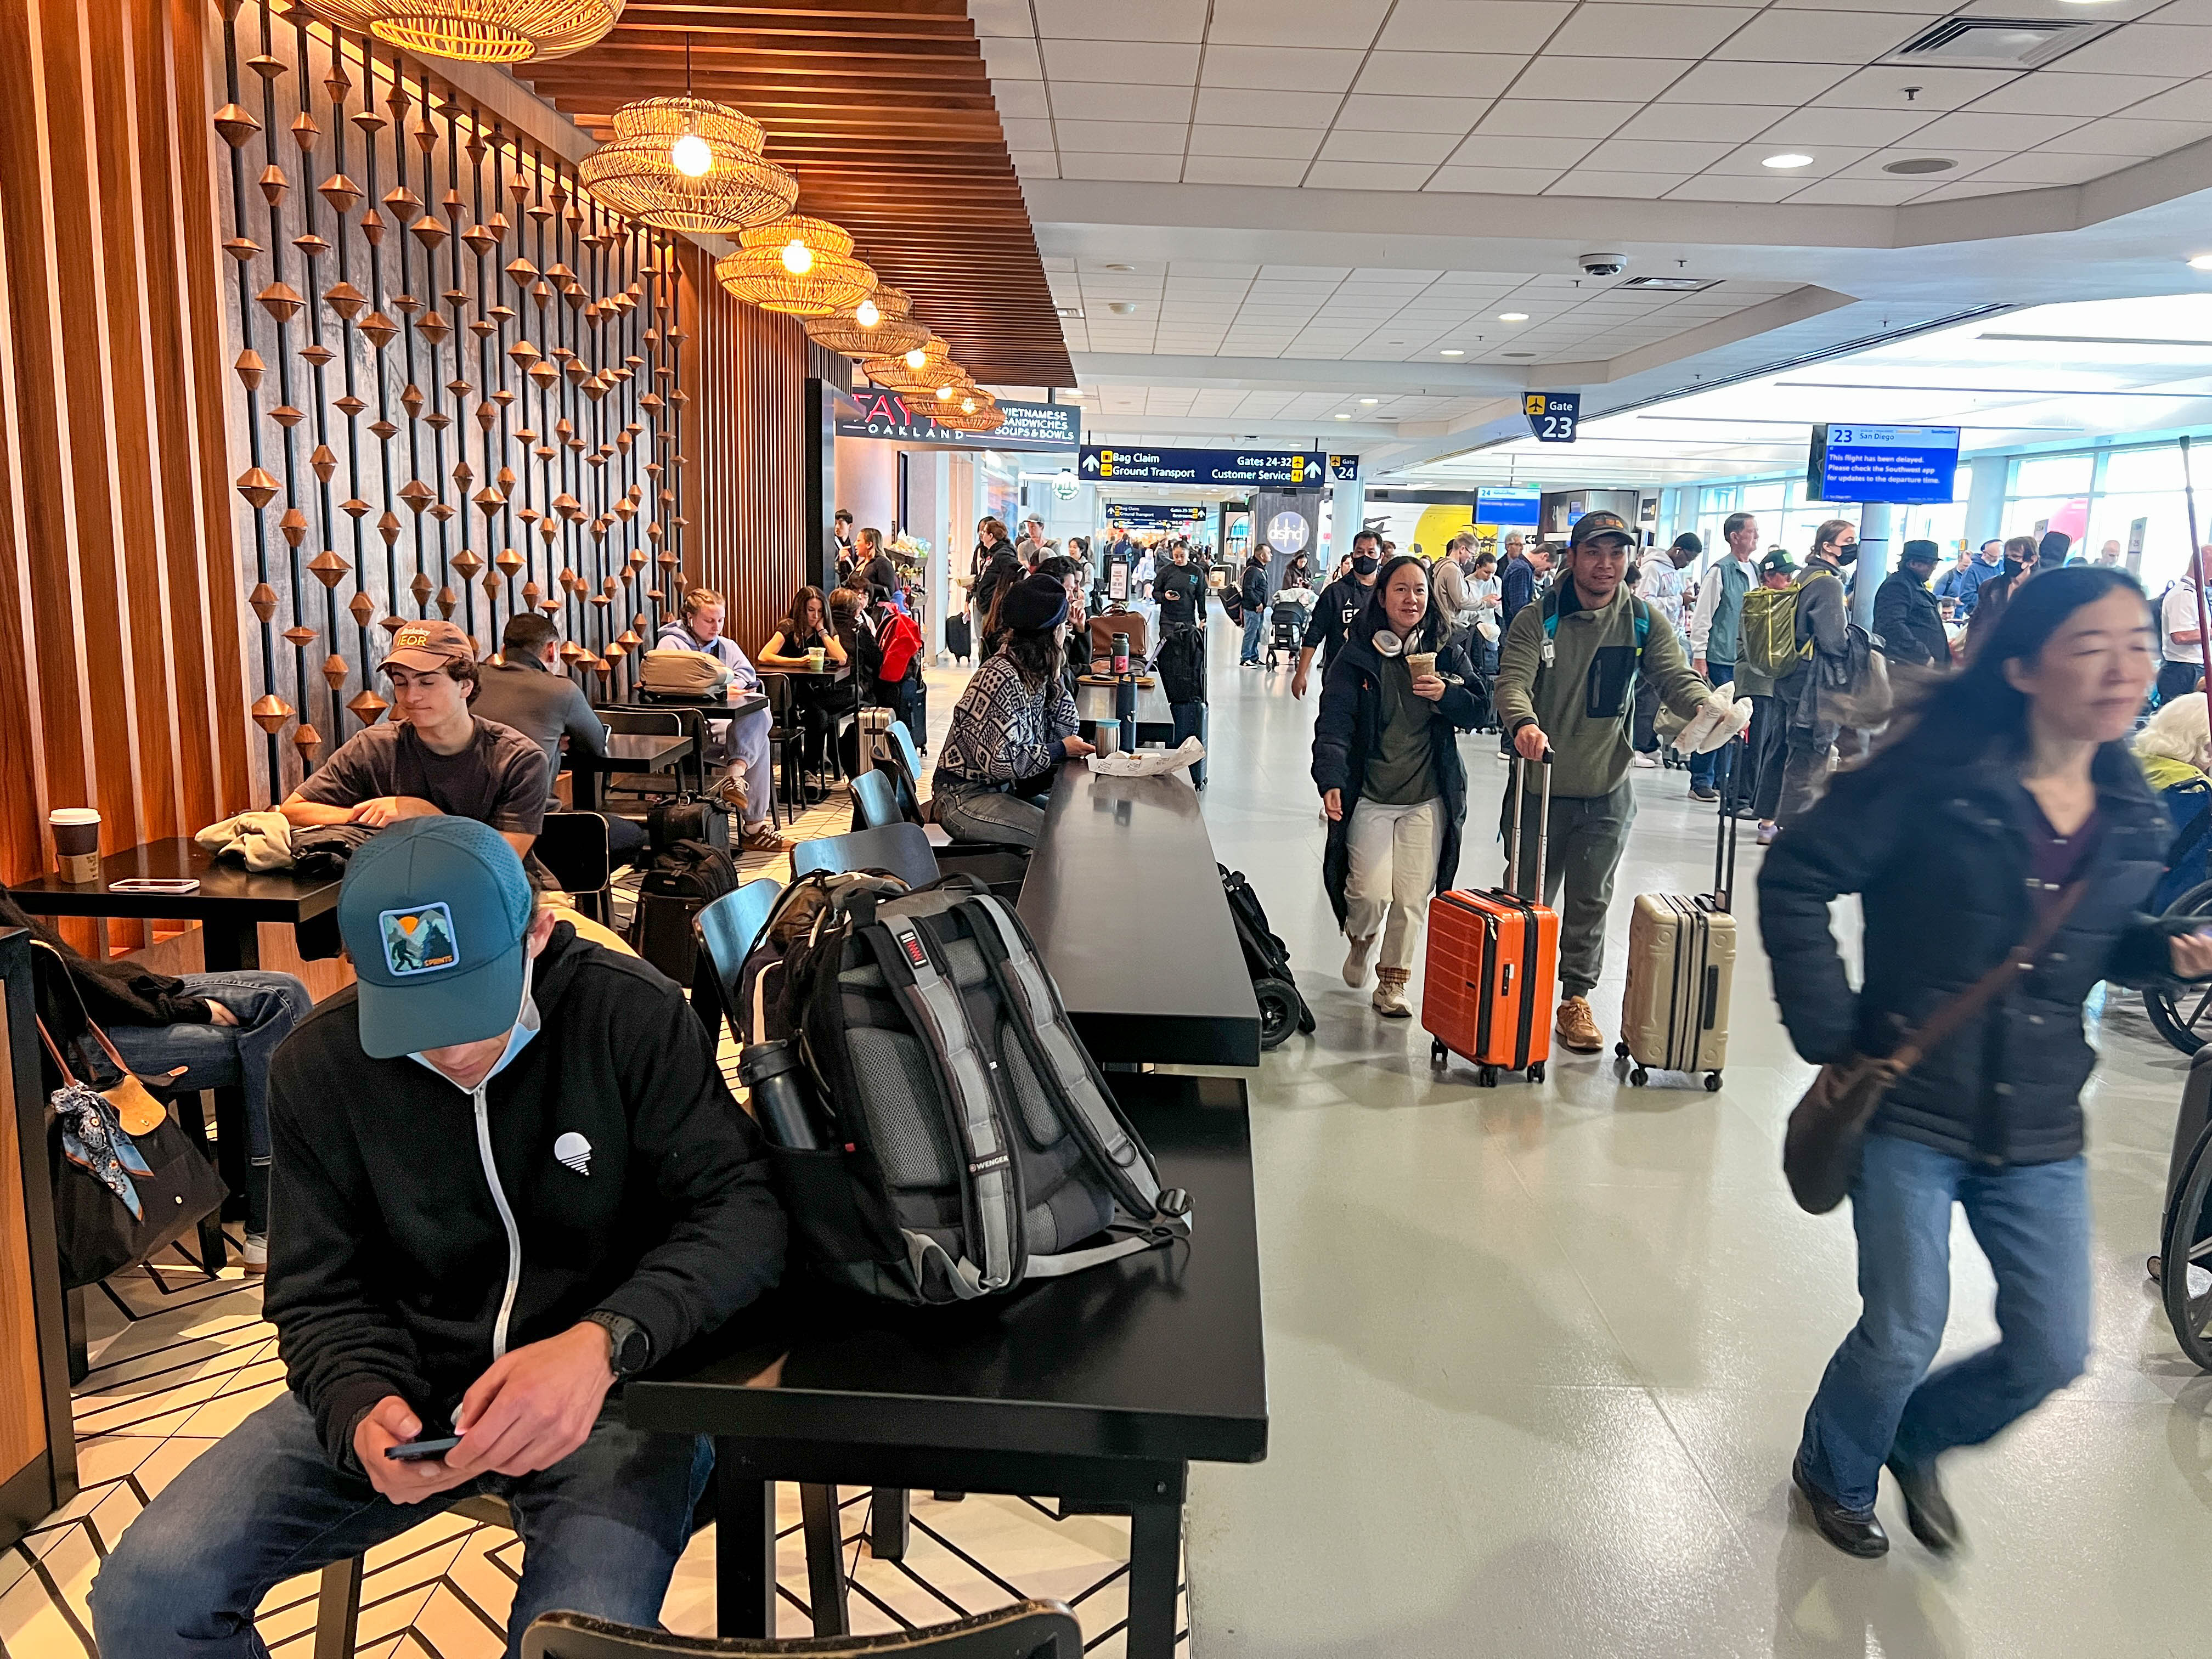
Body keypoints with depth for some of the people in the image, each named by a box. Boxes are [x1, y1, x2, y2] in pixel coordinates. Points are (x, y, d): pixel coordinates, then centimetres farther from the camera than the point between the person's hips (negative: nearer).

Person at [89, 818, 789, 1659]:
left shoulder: (632, 1015, -16)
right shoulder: (318, 1064, -3)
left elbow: (743, 1207, -18)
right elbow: (321, 1294, 3)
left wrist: (606, 1342, -35)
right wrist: (362, 1408, -20)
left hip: (613, 1379, -3)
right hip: (412, 1377, 4)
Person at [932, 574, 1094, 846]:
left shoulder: (1034, 671, 4)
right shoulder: (1000, 678, -23)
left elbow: (1066, 729, 11)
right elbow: (1000, 760, -28)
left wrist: (1055, 677, 2)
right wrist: (1061, 750, -17)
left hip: (1003, 790, 9)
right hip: (965, 798, -9)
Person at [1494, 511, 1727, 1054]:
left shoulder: (1644, 622, 0)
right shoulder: (1538, 619, -9)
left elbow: (1675, 675, -8)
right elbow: (1513, 680, -21)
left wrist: (1706, 706, -31)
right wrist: (1523, 723, -43)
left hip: (1608, 791, 2)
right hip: (1541, 786, -2)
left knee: (1590, 902, 13)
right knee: (1529, 898, 10)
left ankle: (1577, 998, 28)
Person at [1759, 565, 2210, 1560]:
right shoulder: (1939, 773, -16)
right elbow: (1796, 879, -14)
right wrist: (1833, 1036, -15)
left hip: (2039, 1128, 6)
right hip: (1911, 1108, -5)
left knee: (2054, 1349, 12)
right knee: (1905, 1338, 5)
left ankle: (1917, 1439, 43)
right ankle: (1835, 1475, 37)